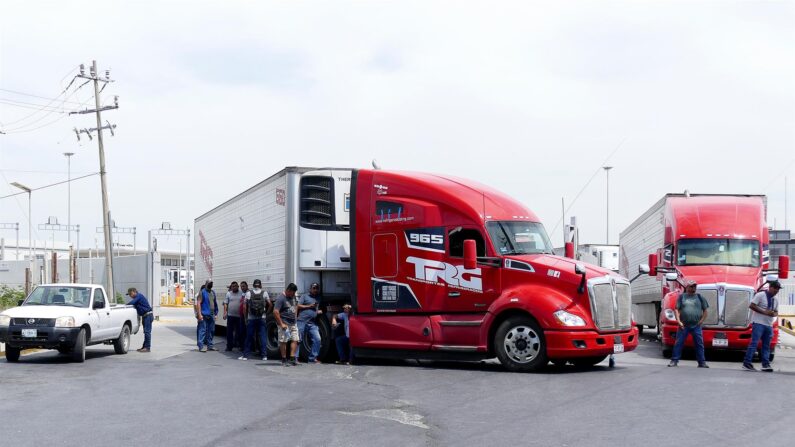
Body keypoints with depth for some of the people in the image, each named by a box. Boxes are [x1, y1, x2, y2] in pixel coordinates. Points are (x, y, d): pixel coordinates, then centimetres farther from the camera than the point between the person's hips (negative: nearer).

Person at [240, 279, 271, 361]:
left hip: (251, 318, 0)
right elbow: (269, 304, -3)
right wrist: (266, 312, 11)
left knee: (249, 337, 6)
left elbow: (245, 306, -2)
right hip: (262, 318, 0)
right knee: (262, 337, 4)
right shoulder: (264, 293, 0)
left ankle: (245, 355, 9)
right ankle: (264, 355, 2)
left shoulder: (249, 293, -1)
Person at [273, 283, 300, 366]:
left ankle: (292, 359, 4)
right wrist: (281, 324, -20)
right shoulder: (281, 299, -15)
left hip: (293, 323, 8)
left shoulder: (293, 297, 11)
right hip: (285, 324, -8)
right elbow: (275, 312, -20)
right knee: (283, 341, -3)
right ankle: (284, 360, 2)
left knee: (295, 340, 2)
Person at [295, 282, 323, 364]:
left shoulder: (318, 298, 21)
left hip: (312, 323, 5)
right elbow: (298, 306, 0)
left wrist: (319, 311, 11)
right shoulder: (305, 296, 8)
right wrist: (309, 306, -6)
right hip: (302, 321, -5)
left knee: (317, 339, -6)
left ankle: (312, 358, 1)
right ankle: (295, 358, 2)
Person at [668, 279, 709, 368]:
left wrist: (702, 320, 0)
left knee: (699, 344, 1)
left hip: (696, 325, 1)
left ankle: (702, 362, 7)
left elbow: (705, 310, 12)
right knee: (678, 343, -3)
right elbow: (676, 309, 3)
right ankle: (674, 361, 1)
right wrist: (679, 321, -8)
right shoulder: (682, 297, 6)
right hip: (684, 326, -1)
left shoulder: (699, 297, 10)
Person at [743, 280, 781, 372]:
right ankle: (747, 363, -13)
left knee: (766, 345, 7)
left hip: (769, 325, 7)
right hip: (758, 323, -7)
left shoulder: (776, 299, 15)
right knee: (754, 343, -13)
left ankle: (766, 364, 9)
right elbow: (752, 306, -12)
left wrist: (774, 314, -4)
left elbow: (776, 312, 22)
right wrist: (765, 312, -18)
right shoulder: (760, 295, -7)